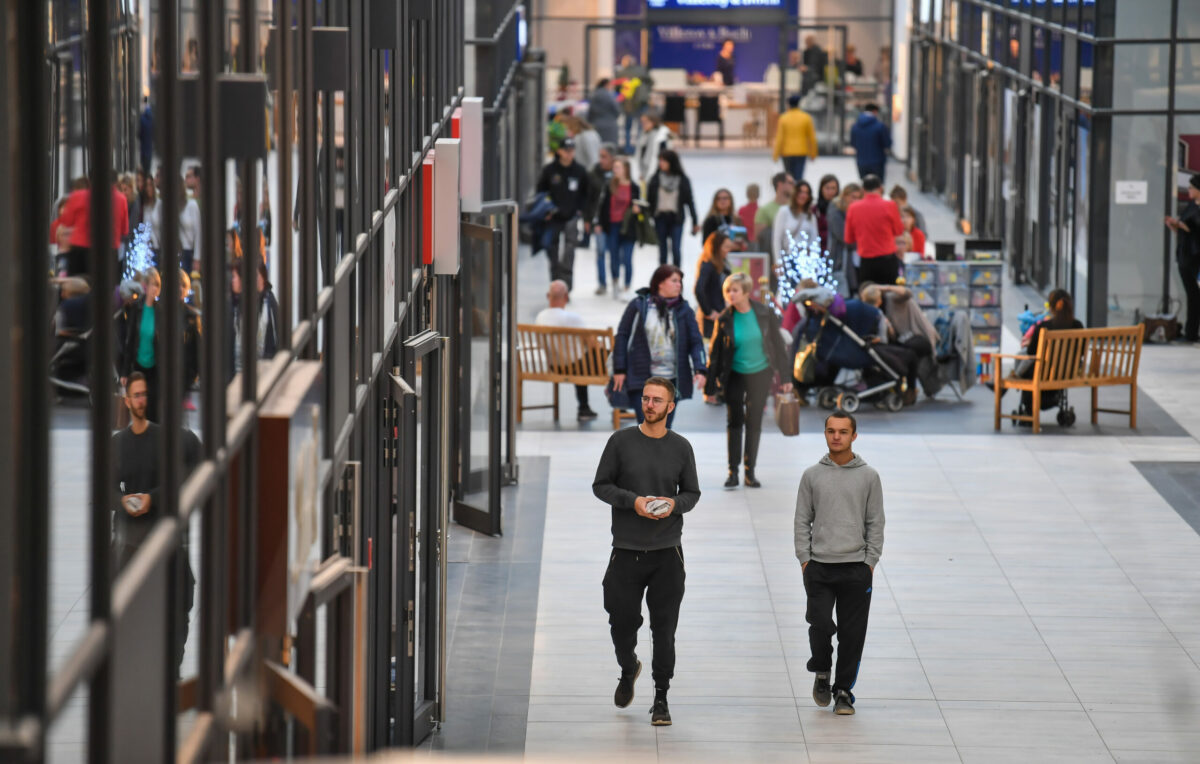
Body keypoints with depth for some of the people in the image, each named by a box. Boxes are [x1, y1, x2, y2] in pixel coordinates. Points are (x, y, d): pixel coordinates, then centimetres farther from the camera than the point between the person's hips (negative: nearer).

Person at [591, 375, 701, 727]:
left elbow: (692, 493, 12)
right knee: (622, 621, 3)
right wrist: (633, 501, -13)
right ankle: (628, 670, 34)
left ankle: (661, 698, 7)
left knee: (664, 628, -2)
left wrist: (674, 505, -10)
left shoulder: (681, 447, 5)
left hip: (668, 552, 0)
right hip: (626, 551, 0)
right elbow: (601, 485, 3)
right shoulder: (621, 441, 0)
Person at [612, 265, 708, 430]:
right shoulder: (638, 305, -1)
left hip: (672, 379, 3)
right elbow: (622, 336, 3)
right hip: (642, 379, -3)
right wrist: (619, 370, -2)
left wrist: (699, 369, -12)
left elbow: (696, 342, 3)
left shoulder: (684, 310, 5)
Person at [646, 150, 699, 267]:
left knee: (676, 249, -9)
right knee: (662, 249, 7)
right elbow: (649, 199, 3)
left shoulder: (683, 180, 1)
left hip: (676, 218, -2)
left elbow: (690, 201, 5)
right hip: (660, 217, 2)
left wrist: (695, 221, 4)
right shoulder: (656, 179, 2)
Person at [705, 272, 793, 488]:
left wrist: (785, 376, 1)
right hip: (734, 376, 0)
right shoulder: (725, 319, -9)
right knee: (734, 422, -1)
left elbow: (778, 345, 0)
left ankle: (750, 471, 14)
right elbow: (715, 351, -3)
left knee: (754, 423, 6)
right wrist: (710, 385, -2)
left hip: (760, 375, 1)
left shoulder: (765, 314, -9)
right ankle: (733, 472, 5)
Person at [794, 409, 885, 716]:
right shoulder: (812, 475, 6)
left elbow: (875, 523, 6)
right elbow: (802, 521, 7)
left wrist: (870, 561, -1)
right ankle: (822, 672, 15)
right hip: (819, 568, 0)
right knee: (820, 624, -12)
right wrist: (804, 559, -1)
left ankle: (843, 691, 11)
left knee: (852, 633, 0)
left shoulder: (869, 477, 5)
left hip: (856, 568, 0)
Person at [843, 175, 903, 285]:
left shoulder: (853, 208, -2)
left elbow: (849, 239, 8)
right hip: (887, 259, -1)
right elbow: (899, 231, 7)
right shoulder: (888, 206, -8)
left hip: (865, 261, 1)